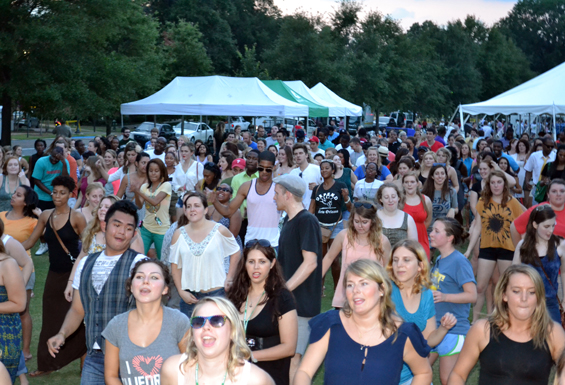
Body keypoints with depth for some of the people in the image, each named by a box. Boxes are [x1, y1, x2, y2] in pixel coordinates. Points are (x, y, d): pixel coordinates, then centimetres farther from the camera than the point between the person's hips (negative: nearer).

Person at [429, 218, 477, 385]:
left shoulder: (459, 261, -14)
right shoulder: (439, 261, 11)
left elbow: (472, 295, -19)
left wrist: (444, 296, -29)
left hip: (453, 330, -8)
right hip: (433, 327, 8)